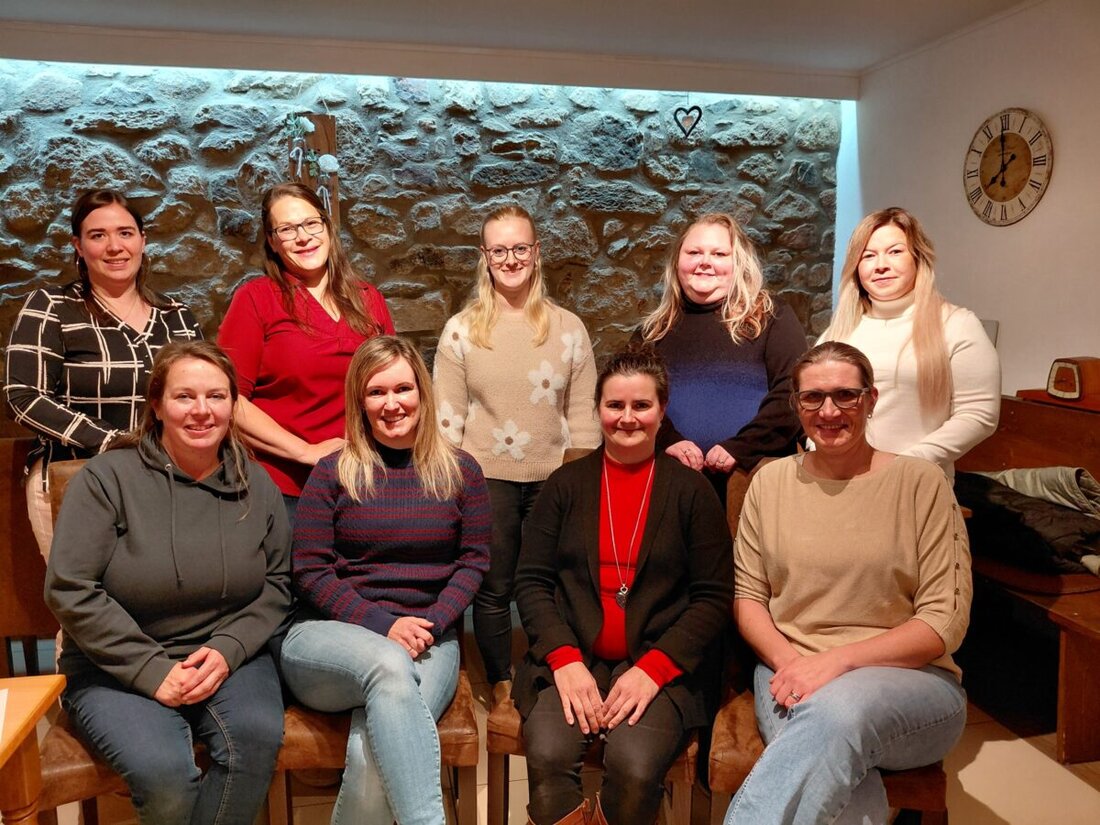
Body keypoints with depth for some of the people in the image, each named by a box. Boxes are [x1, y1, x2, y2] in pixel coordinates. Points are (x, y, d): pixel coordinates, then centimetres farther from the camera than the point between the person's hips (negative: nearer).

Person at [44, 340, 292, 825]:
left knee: (256, 738, -28)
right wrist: (152, 669, -15)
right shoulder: (108, 477, -7)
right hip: (116, 667, -2)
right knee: (162, 769, -28)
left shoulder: (256, 486, 3)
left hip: (229, 657, 2)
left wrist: (227, 650, -11)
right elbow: (69, 590, -11)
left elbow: (277, 584, 6)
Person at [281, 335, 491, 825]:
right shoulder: (333, 472, 5)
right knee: (389, 665, -37)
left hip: (429, 641, 1)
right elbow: (310, 571, 1)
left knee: (372, 754, -29)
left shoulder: (460, 471, 9)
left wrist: (431, 624, -9)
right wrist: (384, 625, -11)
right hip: (330, 640, -1)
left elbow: (473, 561, 8)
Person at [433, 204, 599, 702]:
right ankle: (501, 689, 29)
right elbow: (447, 419, 0)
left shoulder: (568, 328, 3)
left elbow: (583, 415, 4)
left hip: (552, 479, 1)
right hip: (486, 477, 0)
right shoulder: (461, 330, 1)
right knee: (493, 589, 11)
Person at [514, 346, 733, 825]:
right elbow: (531, 581, 6)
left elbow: (715, 597, 3)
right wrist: (565, 659, -9)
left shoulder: (690, 490, 7)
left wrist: (654, 668, -10)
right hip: (571, 663, 1)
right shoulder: (567, 484, 12)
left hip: (661, 669, -1)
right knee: (548, 757, -26)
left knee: (635, 767, -26)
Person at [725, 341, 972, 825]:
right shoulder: (771, 481, 9)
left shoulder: (921, 483, 0)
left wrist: (837, 660, -15)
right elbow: (747, 596, 10)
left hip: (909, 677, -1)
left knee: (838, 709, -37)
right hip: (789, 673, 2)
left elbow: (946, 622, -4)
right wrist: (788, 660, -10)